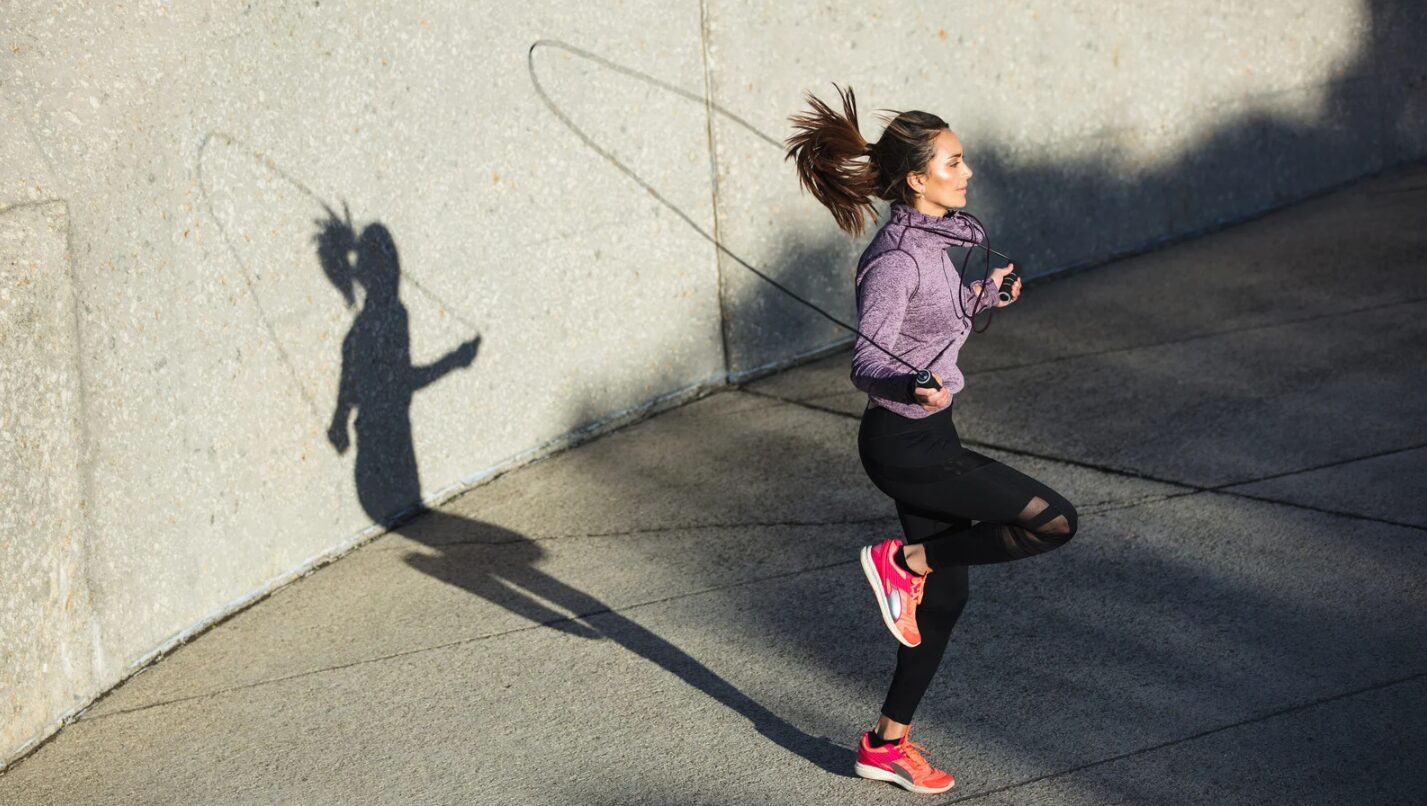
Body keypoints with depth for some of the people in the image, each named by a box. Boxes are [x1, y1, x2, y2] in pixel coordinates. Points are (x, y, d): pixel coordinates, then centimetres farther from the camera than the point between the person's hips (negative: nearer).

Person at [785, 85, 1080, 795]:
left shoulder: (928, 241, 8)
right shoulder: (897, 259, -21)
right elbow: (867, 363, -25)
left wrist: (980, 297, 26)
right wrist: (914, 388, -43)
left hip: (923, 440, 10)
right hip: (907, 446, -10)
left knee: (943, 598, 15)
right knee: (1054, 520, -12)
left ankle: (888, 744, 27)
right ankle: (903, 560, 0)